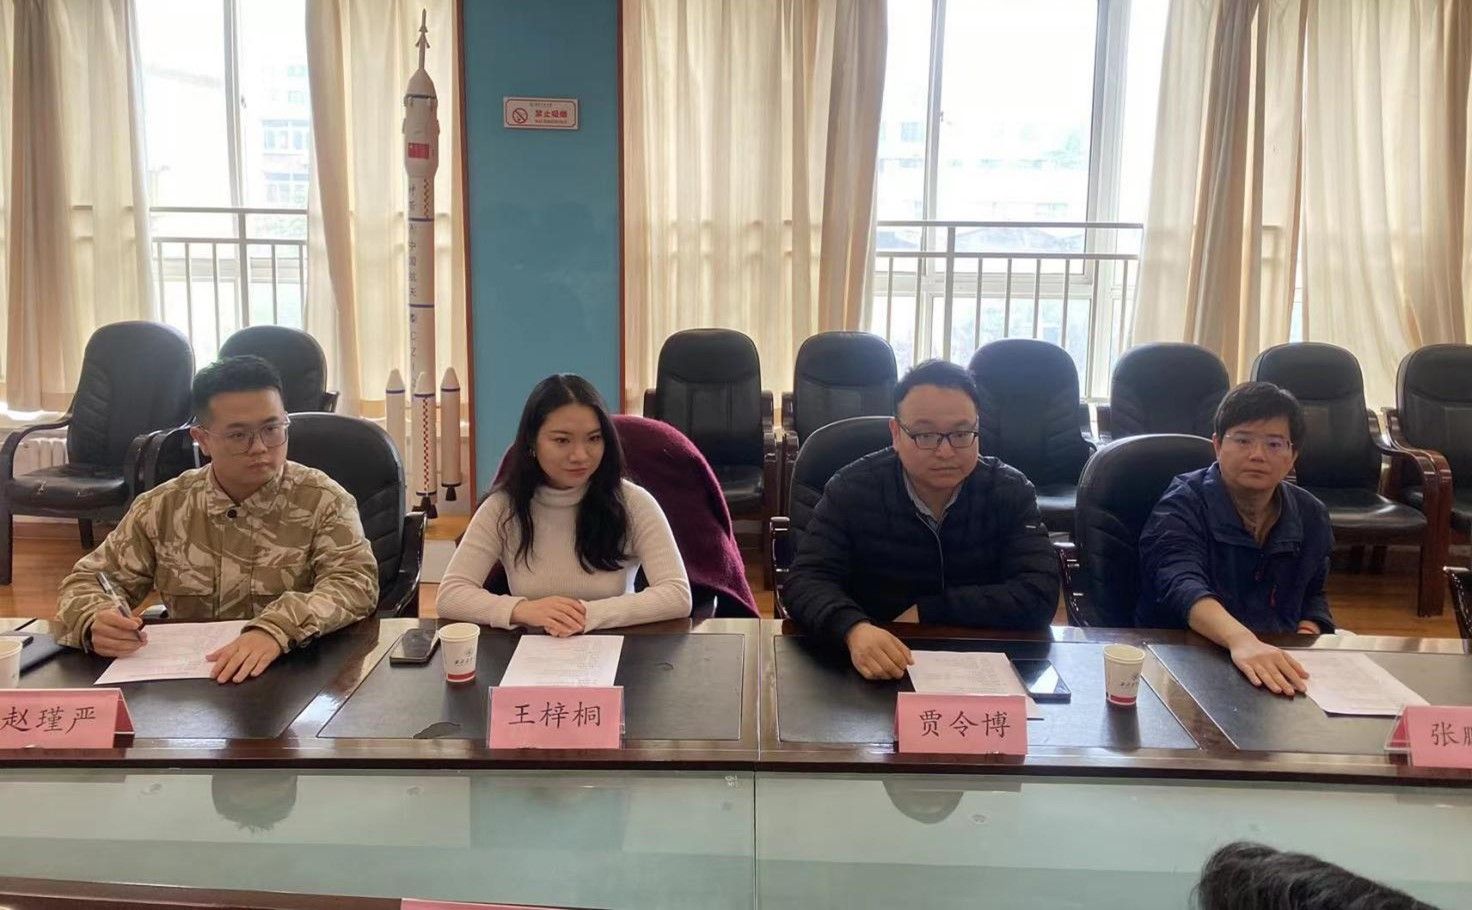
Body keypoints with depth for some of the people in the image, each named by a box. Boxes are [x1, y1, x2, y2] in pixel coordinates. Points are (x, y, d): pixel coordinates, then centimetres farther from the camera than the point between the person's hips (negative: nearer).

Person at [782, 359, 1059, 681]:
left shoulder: (1011, 492, -1)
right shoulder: (852, 489, -4)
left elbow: (1039, 596, -10)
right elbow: (805, 581, -12)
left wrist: (927, 611, -15)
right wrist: (855, 629, -33)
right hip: (871, 679, 0)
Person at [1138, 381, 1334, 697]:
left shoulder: (1311, 515, 9)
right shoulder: (1183, 506, -10)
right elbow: (1182, 585, -29)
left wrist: (1308, 632, 4)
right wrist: (1242, 640, -47)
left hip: (1277, 667, 4)